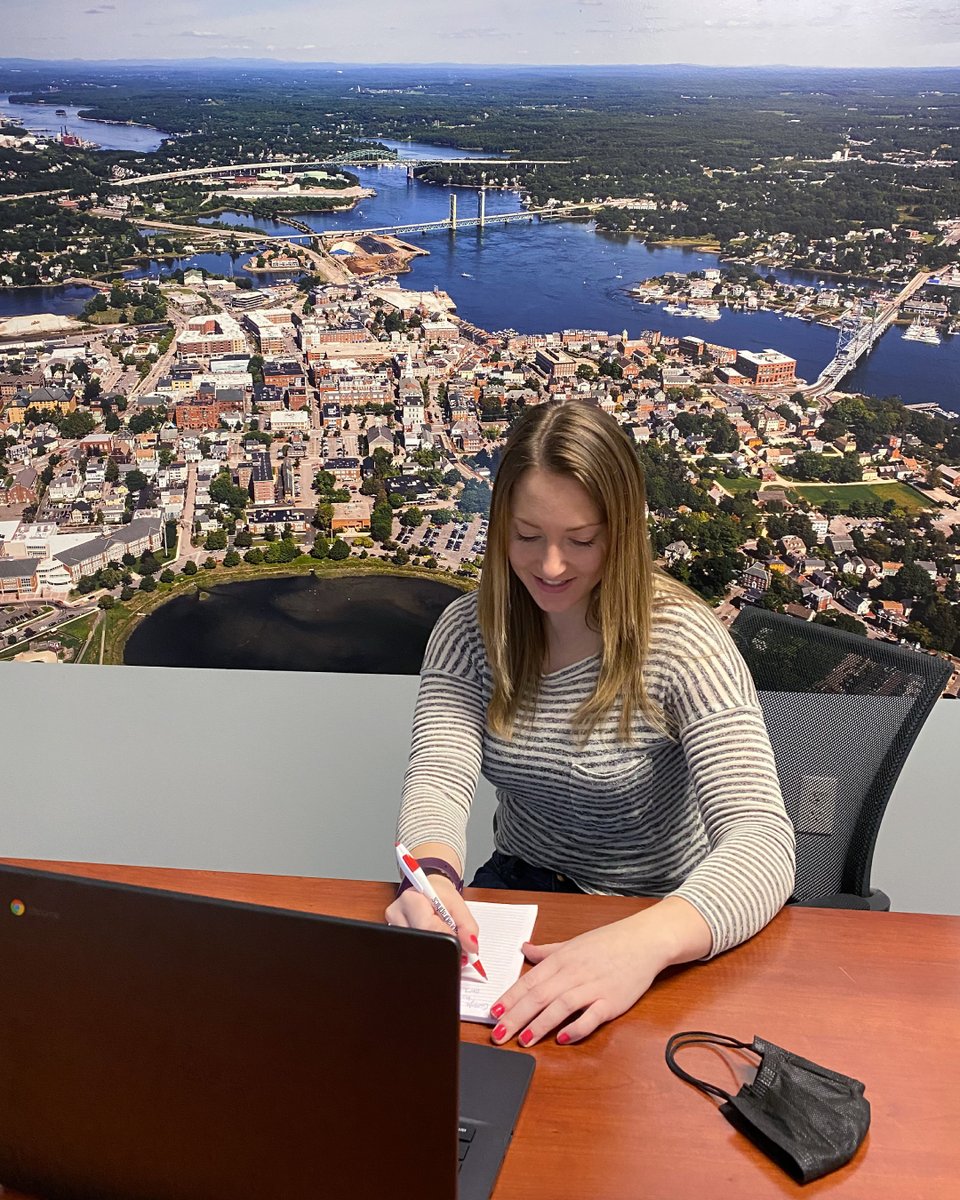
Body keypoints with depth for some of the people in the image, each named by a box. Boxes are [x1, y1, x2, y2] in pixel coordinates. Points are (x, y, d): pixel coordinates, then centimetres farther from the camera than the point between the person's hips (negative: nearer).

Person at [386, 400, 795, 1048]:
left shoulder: (684, 640, -19)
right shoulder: (469, 629, -5)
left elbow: (763, 841, -29)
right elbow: (438, 781, -16)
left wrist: (645, 941, -49)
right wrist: (434, 877, -41)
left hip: (661, 914, -4)